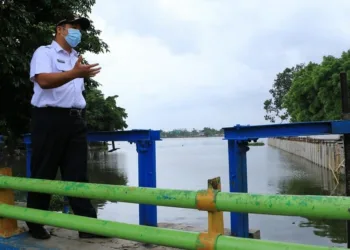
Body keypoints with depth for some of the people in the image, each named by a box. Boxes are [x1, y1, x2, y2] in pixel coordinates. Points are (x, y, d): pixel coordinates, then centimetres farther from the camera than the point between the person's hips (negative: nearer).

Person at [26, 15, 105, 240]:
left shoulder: (77, 59, 22)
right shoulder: (45, 52, 0)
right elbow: (43, 80, -18)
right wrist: (74, 73, -32)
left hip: (75, 120, 6)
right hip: (50, 118, -6)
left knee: (78, 174, 2)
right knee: (44, 173, 2)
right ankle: (35, 223, 17)